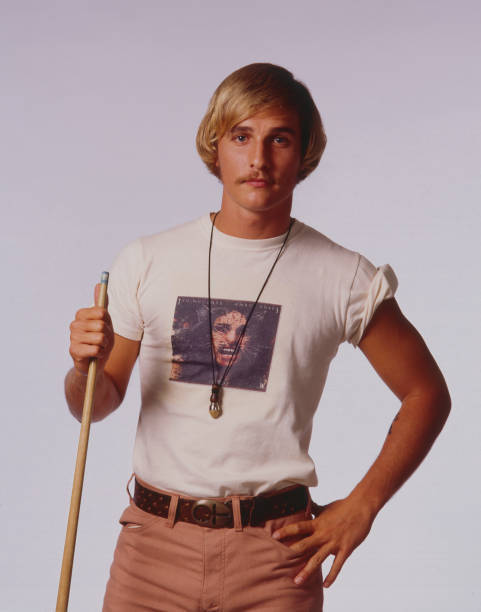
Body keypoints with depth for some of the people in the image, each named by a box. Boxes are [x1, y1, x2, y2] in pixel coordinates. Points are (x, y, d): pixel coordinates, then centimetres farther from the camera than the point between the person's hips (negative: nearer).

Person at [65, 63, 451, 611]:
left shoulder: (344, 279, -2)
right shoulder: (145, 263, 3)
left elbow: (427, 394, 7)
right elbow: (96, 405, 10)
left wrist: (360, 506, 0)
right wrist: (86, 366, -13)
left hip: (276, 552, -1)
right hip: (154, 544, 2)